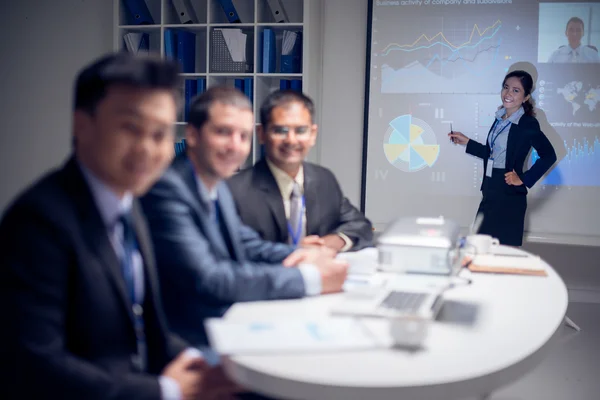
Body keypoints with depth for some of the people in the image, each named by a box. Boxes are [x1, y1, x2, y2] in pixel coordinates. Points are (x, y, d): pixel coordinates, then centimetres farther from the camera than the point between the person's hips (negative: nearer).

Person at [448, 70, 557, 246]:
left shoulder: (528, 124, -12)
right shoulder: (500, 119, 9)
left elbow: (548, 156, -14)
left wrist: (524, 179, -13)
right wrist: (466, 142, 16)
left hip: (510, 196, -7)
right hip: (490, 193, 7)